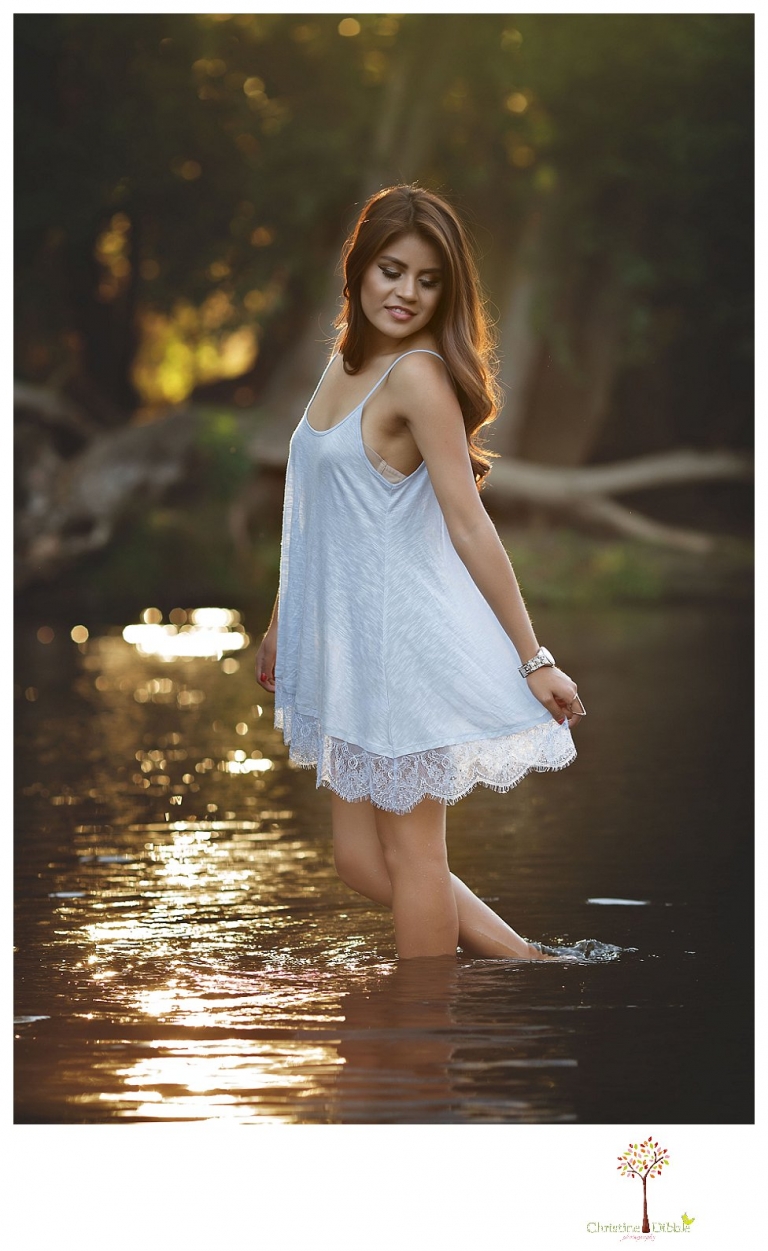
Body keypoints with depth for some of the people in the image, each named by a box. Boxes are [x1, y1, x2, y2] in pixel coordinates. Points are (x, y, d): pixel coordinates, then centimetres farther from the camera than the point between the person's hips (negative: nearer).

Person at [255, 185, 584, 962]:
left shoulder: (418, 374, -15)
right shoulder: (346, 361, 10)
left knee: (410, 852, 1)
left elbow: (470, 526, -17)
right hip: (347, 638, 9)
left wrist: (533, 660, -16)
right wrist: (281, 621, 23)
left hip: (407, 639, -9)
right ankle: (525, 965, 21)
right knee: (359, 859, 11)